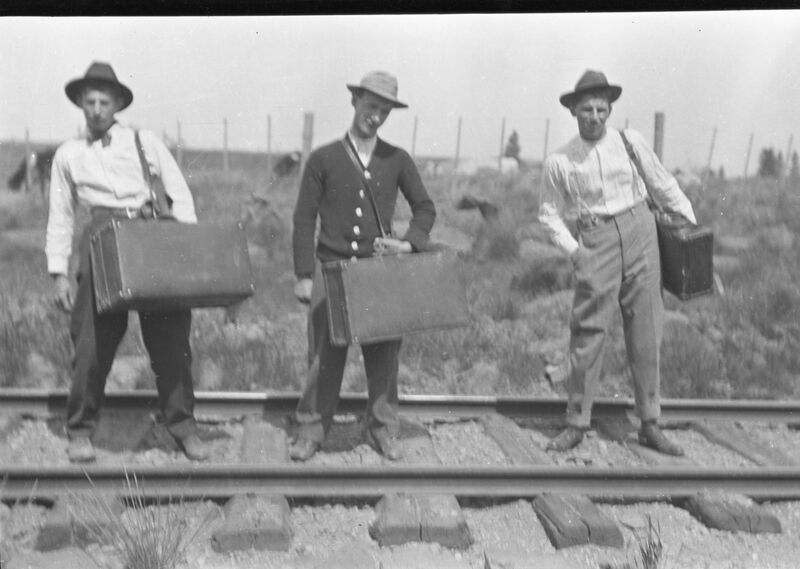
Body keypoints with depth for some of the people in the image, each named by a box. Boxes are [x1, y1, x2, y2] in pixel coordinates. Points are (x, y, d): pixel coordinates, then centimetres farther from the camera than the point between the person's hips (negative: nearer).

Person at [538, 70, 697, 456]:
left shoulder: (630, 141, 4)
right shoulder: (559, 161, 0)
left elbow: (663, 185, 13)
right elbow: (549, 213, 8)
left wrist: (692, 226, 12)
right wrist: (572, 249, -5)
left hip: (640, 231, 2)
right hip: (596, 242, -2)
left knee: (645, 331, 4)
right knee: (588, 332, -3)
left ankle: (650, 425, 14)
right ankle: (576, 424, 9)